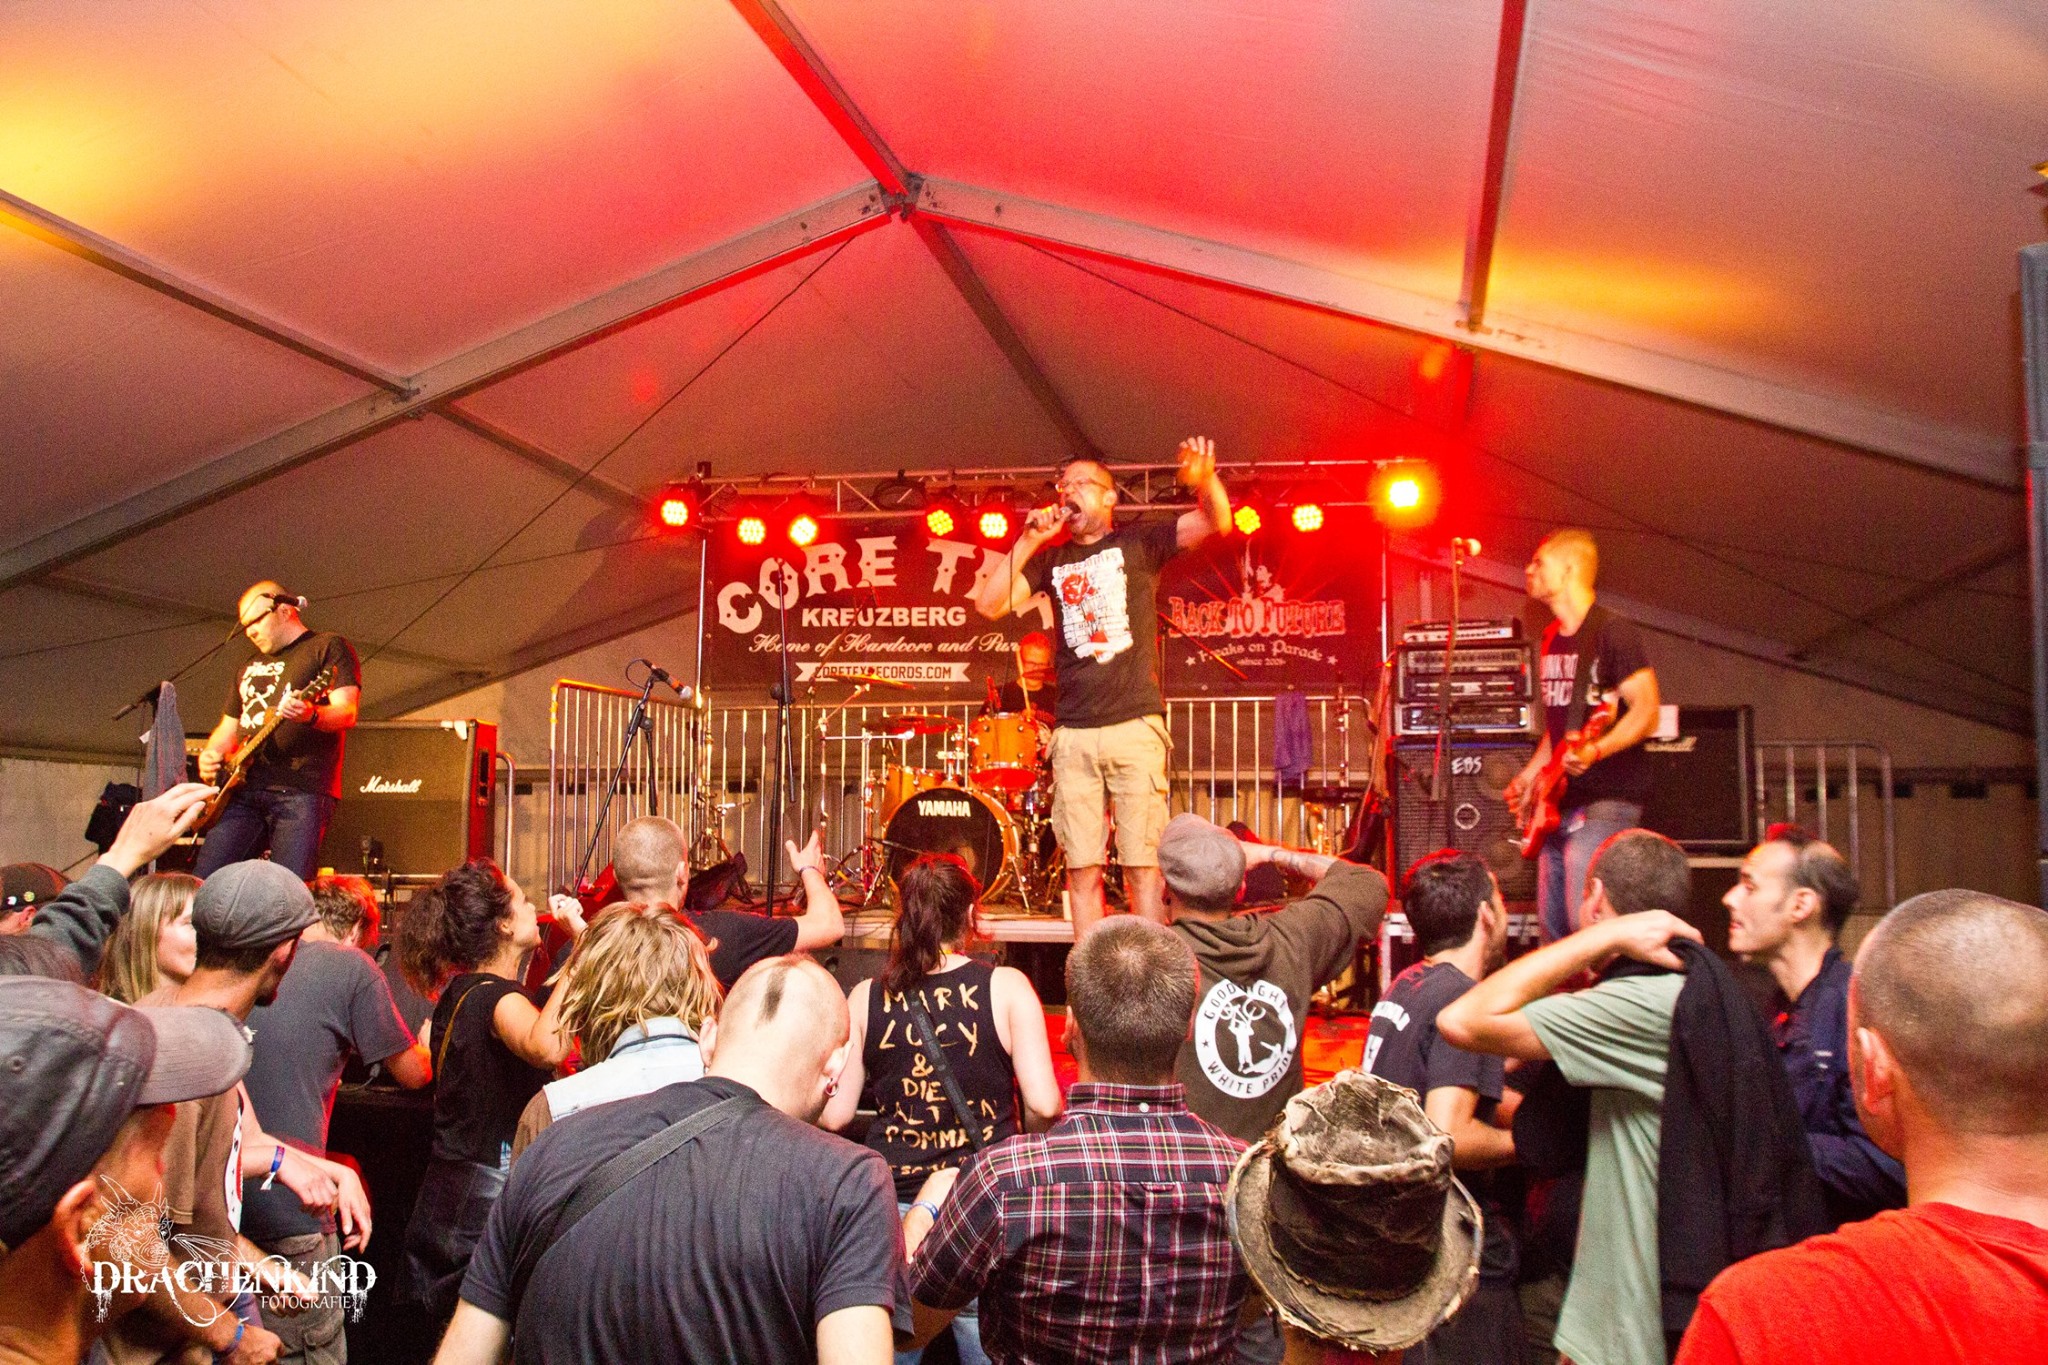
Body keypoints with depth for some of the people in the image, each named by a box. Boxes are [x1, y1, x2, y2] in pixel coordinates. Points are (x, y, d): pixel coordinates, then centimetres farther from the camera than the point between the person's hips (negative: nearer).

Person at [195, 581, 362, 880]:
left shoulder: (328, 647, 6)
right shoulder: (249, 668, 28)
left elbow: (347, 713, -8)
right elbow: (229, 728, 31)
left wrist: (310, 715, -29)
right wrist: (210, 756, 9)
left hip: (301, 791, -7)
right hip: (243, 791, 7)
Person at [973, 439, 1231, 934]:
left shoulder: (1138, 544, 8)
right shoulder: (1052, 562, 16)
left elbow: (1217, 521, -2)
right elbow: (988, 604, 6)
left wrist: (1204, 479, -22)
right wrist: (1029, 541, 1)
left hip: (1135, 727, -3)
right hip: (1073, 733, 3)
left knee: (1142, 865, -5)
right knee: (1082, 869, 4)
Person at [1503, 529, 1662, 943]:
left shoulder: (1612, 631, -10)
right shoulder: (1552, 638, 16)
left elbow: (1646, 711, -16)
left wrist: (1596, 750, -32)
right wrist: (1529, 776, 16)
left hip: (1605, 801, -9)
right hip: (1559, 805, 9)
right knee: (1553, 928, 10)